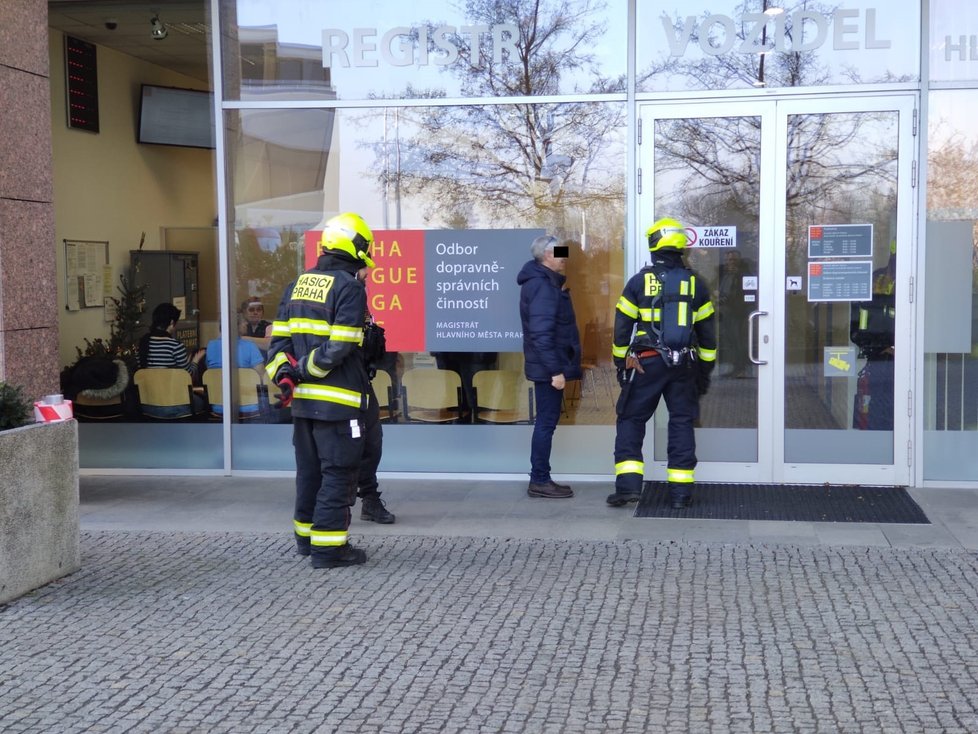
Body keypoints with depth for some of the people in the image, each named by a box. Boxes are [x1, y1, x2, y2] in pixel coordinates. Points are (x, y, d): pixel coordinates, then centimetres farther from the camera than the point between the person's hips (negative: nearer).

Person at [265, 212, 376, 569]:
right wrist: (303, 371, -10)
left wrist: (283, 372, 1)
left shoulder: (297, 284, 12)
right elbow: (339, 348, -19)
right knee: (338, 473, 0)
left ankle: (306, 536, 28)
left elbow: (279, 338, 9)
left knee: (309, 469, 18)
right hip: (338, 400, -8)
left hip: (303, 399, 8)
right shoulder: (350, 288, -12)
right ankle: (328, 546, 2)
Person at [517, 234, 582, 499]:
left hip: (549, 366, 10)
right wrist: (555, 370, -25)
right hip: (548, 367, -10)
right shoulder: (541, 286, -17)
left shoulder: (545, 282, 15)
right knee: (547, 422, -5)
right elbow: (541, 333, -24)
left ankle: (540, 479, 19)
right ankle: (539, 481, 0)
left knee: (547, 421, 13)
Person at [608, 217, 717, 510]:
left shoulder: (639, 281, -3)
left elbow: (622, 326, -1)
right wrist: (706, 368, 18)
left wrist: (620, 363, 9)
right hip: (684, 366, 2)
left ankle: (628, 484, -4)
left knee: (631, 420, 6)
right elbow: (707, 330, 9)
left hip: (645, 364, -2)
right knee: (681, 423, 9)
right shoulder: (695, 283, 4)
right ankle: (681, 492, 9)